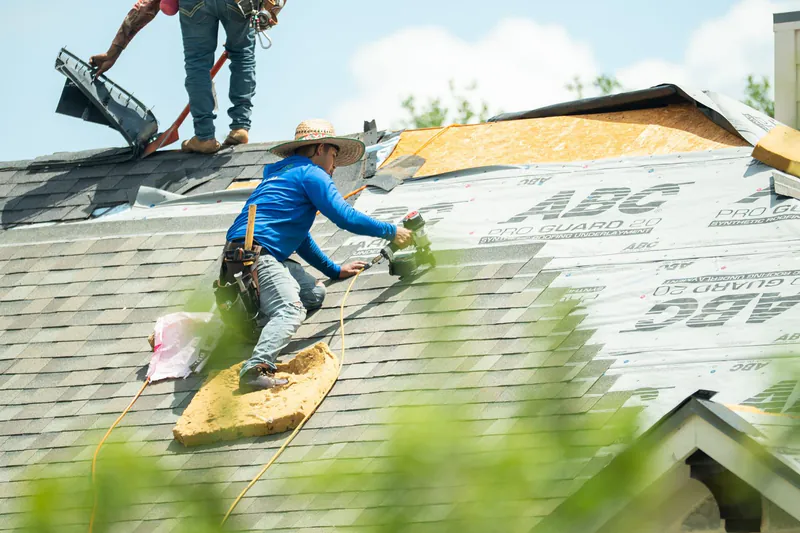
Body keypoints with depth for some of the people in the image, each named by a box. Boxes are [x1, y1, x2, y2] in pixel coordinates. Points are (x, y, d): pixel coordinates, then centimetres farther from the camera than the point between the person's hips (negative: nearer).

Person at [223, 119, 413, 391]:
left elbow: (298, 236, 39)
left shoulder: (282, 174, 32)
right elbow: (346, 217, -5)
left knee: (314, 294, 7)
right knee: (291, 310, -27)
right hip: (254, 253, -9)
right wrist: (391, 232, 8)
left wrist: (335, 270, 40)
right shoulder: (311, 174, 2)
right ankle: (257, 368, -47)